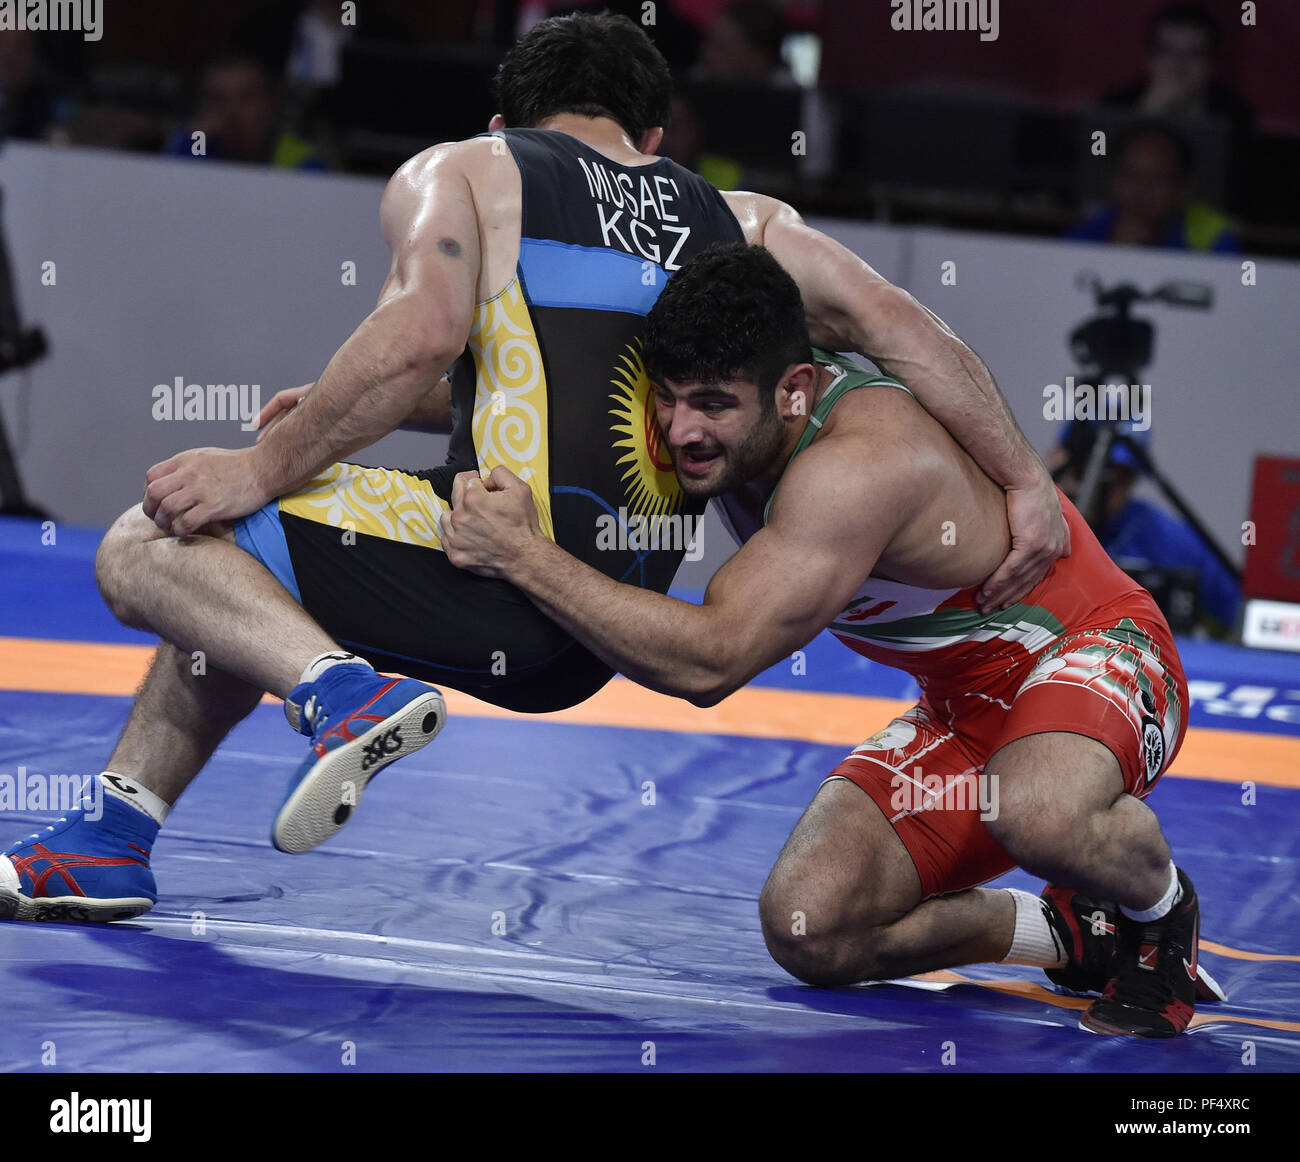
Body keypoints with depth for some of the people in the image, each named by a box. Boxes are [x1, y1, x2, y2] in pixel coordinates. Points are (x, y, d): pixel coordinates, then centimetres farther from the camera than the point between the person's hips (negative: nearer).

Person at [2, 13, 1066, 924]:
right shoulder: (736, 224, 22)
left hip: (507, 574, -7)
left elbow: (424, 332, -10)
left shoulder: (458, 172, 9)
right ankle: (113, 837, 23)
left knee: (150, 547, 1)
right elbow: (897, 323, 13)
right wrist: (1025, 482, 13)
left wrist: (266, 470, -5)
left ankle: (346, 693, -20)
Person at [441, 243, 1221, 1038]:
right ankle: (1078, 935, 13)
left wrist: (523, 554, -42)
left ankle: (1163, 911, -6)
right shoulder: (715, 430, -9)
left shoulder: (857, 462, -36)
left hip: (1091, 653, -8)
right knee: (807, 928, -10)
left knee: (1038, 814, -42)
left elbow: (710, 661, -41)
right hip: (963, 704, 8)